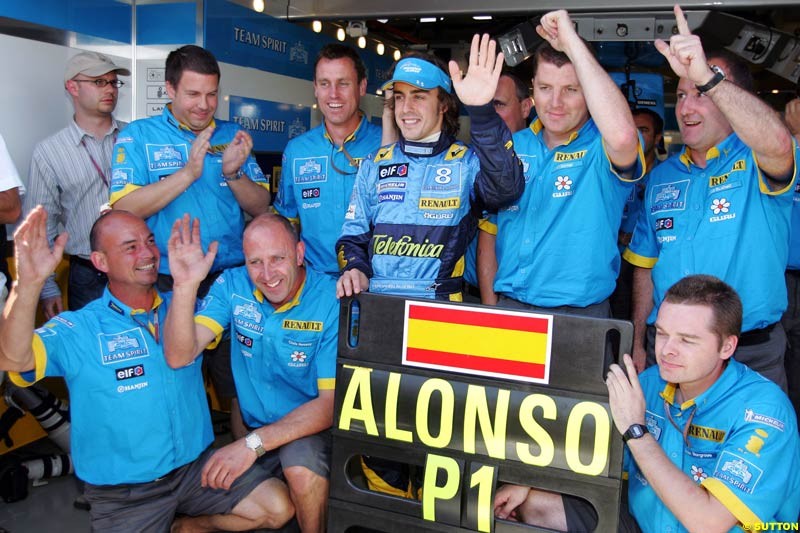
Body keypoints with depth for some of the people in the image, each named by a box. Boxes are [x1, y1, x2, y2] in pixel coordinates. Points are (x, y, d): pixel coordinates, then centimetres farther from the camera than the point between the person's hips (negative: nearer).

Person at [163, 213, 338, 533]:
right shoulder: (233, 286, -6)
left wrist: (253, 444, -29)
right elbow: (178, 357, -15)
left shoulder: (333, 301, -19)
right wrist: (185, 286, -30)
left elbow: (332, 402, -21)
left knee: (300, 465, -33)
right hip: (253, 426, 4)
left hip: (311, 428, -3)